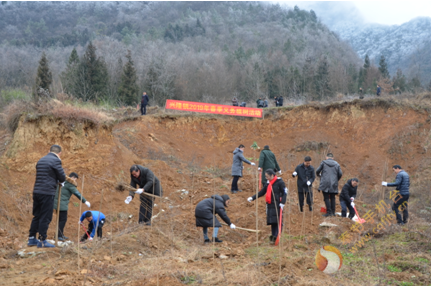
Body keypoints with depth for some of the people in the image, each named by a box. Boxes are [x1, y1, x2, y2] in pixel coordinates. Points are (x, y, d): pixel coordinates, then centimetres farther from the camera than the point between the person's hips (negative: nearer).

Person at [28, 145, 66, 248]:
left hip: (37, 192, 8)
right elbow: (62, 178, -8)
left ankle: (32, 238, 20)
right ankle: (42, 241, 2)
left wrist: (57, 181, 18)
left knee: (36, 216, 15)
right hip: (47, 192, -8)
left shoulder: (41, 160, 16)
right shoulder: (55, 161, -9)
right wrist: (59, 181, 16)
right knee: (45, 217, -2)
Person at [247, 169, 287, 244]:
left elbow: (284, 193, -6)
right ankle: (273, 236, 8)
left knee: (277, 221, -9)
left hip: (277, 205, -6)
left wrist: (282, 203, -16)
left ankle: (276, 235, -11)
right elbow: (262, 192, 20)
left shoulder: (280, 182, -5)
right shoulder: (268, 183, 14)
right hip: (270, 205, 6)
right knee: (272, 221, 5)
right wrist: (252, 198, 14)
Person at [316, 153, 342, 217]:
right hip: (334, 184, 3)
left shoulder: (323, 162, 2)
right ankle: (333, 212, 10)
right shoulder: (336, 164, 9)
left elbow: (317, 171, 2)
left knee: (326, 198, -2)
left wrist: (319, 175, 25)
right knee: (332, 198, 11)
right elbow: (340, 174, 6)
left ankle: (329, 212, -10)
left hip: (325, 183, -3)